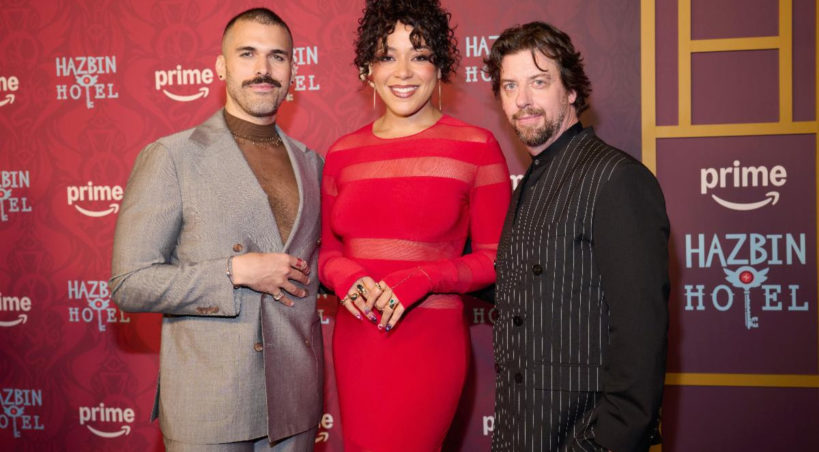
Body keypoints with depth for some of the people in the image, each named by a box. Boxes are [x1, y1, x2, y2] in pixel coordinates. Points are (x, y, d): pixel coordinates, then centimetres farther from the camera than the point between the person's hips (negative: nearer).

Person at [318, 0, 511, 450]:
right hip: (353, 341, 4)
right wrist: (344, 276, -9)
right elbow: (328, 250, 14)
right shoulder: (342, 154, 6)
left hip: (429, 344, -4)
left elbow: (496, 257, -2)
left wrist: (421, 278, -17)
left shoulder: (476, 147, -5)